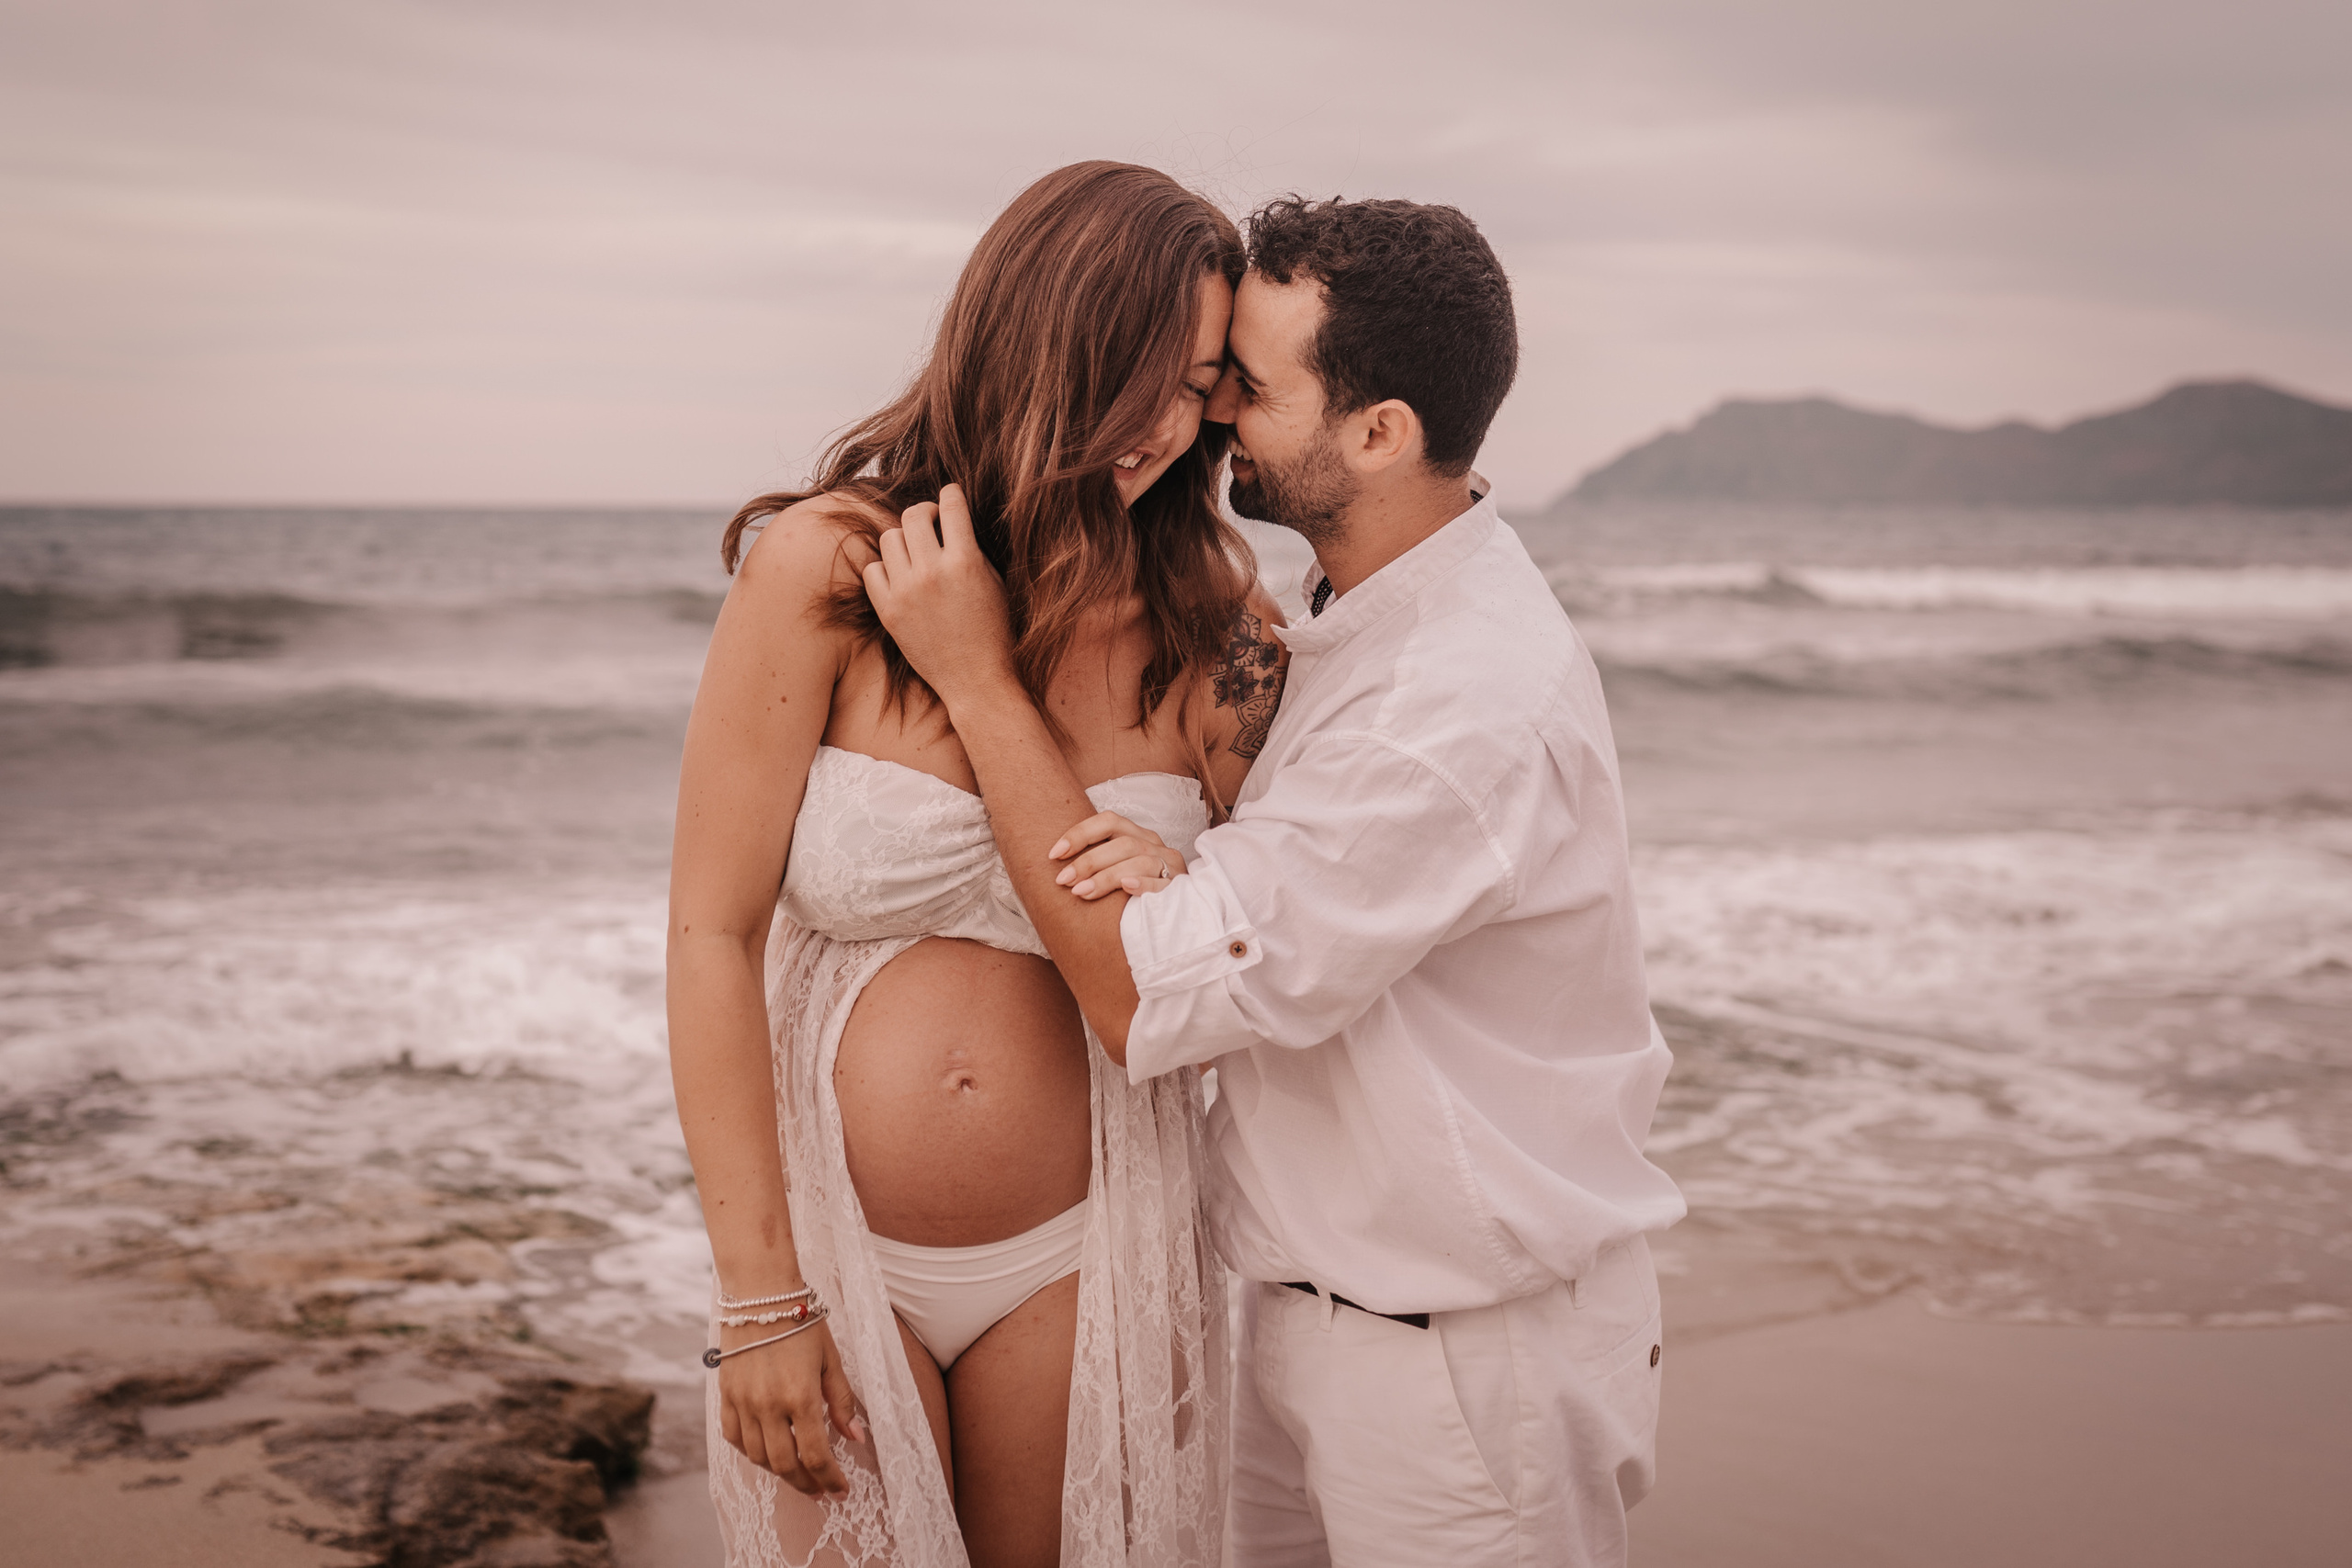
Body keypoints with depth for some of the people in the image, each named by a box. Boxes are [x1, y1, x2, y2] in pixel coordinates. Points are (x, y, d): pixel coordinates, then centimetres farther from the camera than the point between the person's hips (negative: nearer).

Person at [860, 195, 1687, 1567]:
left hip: (1470, 1361, -8)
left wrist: (976, 676, -21)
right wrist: (1170, 857, -15)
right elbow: (1265, 911, 8)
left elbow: (1146, 998, -25)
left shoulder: (1471, 710, -29)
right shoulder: (1369, 614, 3)